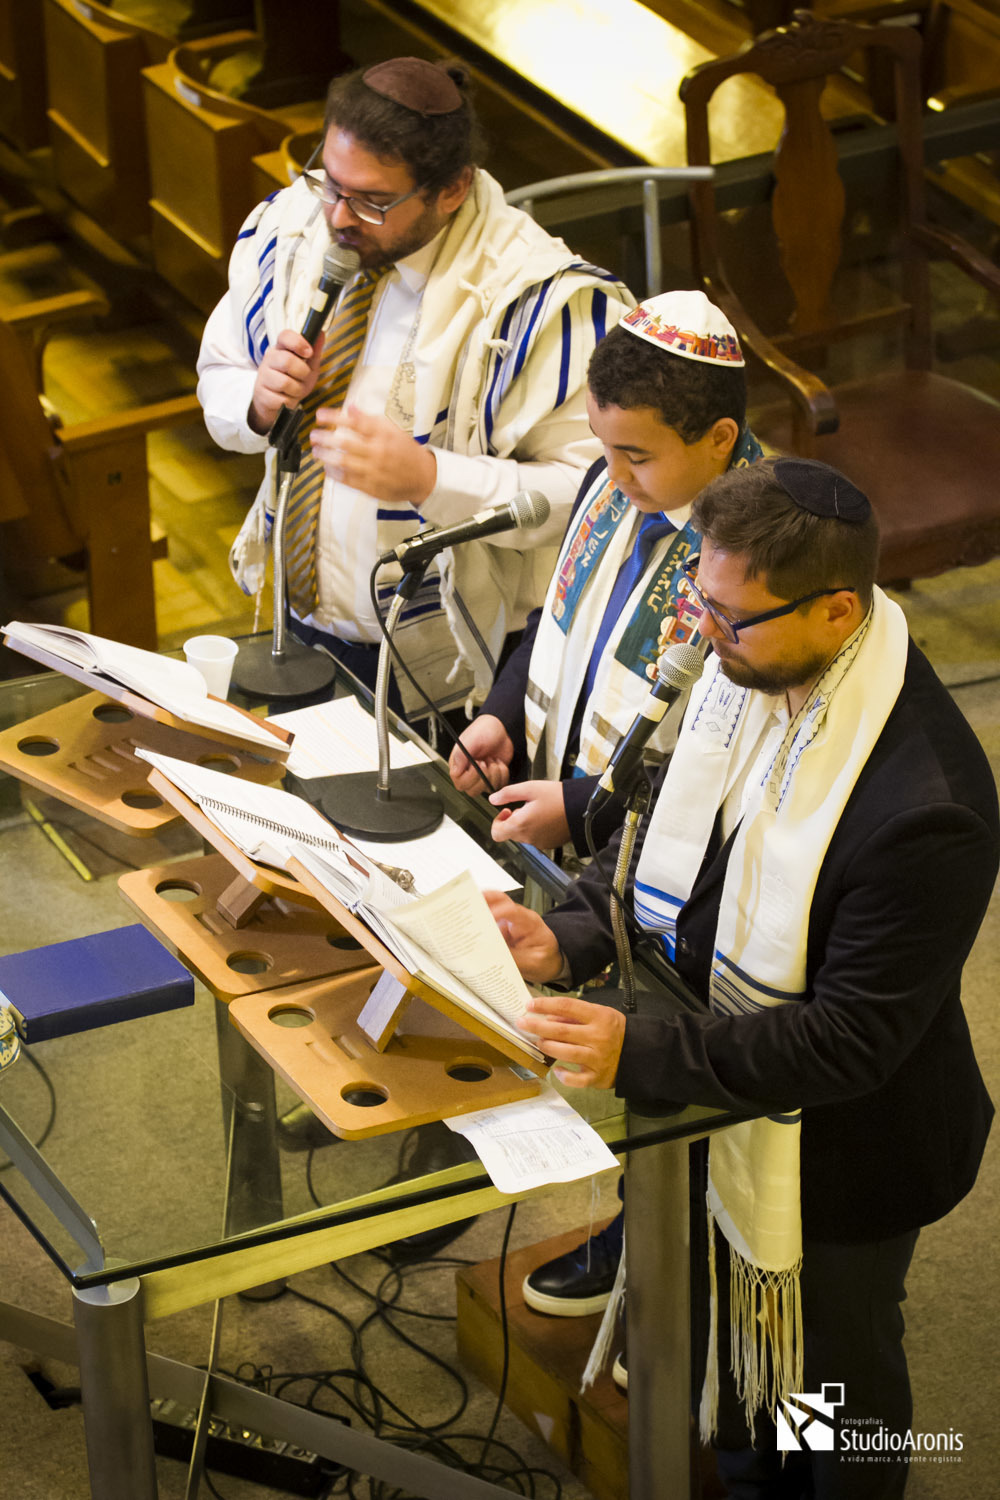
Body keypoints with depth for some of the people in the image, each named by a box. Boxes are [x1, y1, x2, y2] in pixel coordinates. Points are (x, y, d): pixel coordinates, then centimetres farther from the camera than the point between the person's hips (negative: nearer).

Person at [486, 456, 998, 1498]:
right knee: (733, 1340, 31)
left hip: (835, 1153, -7)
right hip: (717, 1099, 7)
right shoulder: (748, 670, -13)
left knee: (830, 1371, 21)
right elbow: (672, 826, 3)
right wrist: (571, 936, -14)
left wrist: (641, 1052, -35)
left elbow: (850, 1039, -32)